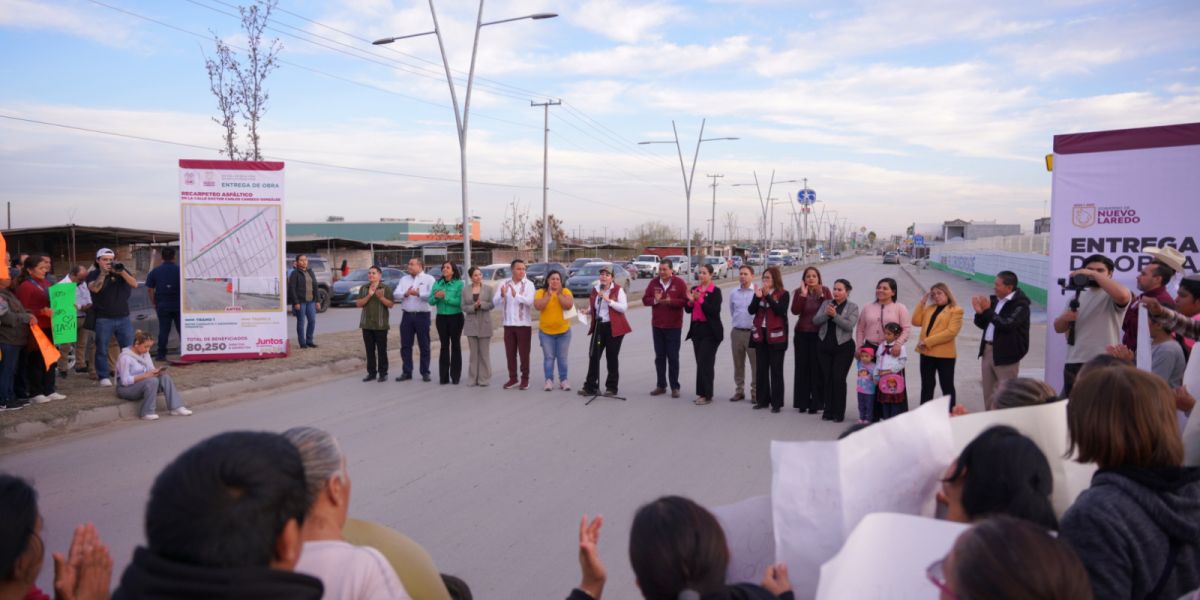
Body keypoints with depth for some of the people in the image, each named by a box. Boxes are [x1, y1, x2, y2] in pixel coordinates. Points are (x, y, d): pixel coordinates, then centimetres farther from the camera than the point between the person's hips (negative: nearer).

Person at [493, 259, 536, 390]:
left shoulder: (528, 284, -6)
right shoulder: (504, 283, 2)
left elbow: (530, 301, -22)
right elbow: (495, 301, -6)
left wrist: (516, 295, -35)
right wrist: (502, 295, -27)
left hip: (524, 324, -3)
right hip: (508, 324, 3)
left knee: (524, 353, 3)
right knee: (510, 353, 9)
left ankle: (525, 379, 13)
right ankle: (512, 378, 19)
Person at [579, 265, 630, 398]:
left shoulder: (618, 290, -5)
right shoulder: (595, 289, 10)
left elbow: (623, 307, -16)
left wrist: (608, 300, -22)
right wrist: (587, 311, 0)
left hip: (614, 327, -4)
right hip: (598, 326, 4)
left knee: (611, 357, 3)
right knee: (593, 356, 0)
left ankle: (611, 387, 14)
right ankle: (590, 387, 6)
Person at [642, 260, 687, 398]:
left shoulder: (680, 283, -6)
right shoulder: (653, 283, 5)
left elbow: (685, 301, -12)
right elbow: (645, 299, 4)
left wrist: (671, 301, -25)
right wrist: (655, 300, -16)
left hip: (673, 326, -4)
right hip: (656, 325, 4)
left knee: (673, 357, 1)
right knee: (659, 356, 9)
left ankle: (675, 387, 8)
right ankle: (661, 385, 17)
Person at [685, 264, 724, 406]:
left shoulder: (715, 291, -7)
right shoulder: (694, 289, 10)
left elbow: (714, 311, -17)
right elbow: (688, 310, 10)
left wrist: (700, 299, -22)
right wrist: (690, 301, -10)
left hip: (710, 331, -6)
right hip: (697, 329, 6)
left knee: (705, 362, -7)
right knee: (700, 362, 9)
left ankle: (707, 395, -2)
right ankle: (701, 393, 16)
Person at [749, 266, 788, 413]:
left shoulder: (783, 294, -4)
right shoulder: (760, 292, 9)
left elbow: (781, 311, -18)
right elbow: (751, 310, 1)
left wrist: (768, 296, -21)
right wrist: (757, 297, -14)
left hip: (776, 336, -5)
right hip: (760, 335, 5)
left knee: (776, 370, -1)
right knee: (761, 369, 9)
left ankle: (777, 402, 3)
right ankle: (763, 399, 17)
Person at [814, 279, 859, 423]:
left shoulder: (852, 307, 0)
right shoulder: (826, 303, 10)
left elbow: (849, 326, -13)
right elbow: (815, 320, 1)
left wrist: (835, 315, -21)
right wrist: (826, 314, -17)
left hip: (843, 347, -4)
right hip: (824, 346, 4)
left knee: (838, 379, -6)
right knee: (826, 379, 5)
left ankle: (839, 413, 3)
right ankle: (828, 411, 14)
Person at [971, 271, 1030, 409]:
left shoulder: (1020, 304, -12)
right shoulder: (995, 299, 10)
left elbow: (1007, 325, -26)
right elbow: (983, 324, 15)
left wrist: (988, 311, -21)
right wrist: (980, 313, -5)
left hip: (1006, 353, -8)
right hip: (988, 350, 8)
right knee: (988, 392, 15)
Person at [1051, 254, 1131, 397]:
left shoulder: (1112, 296, -1)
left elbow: (1123, 295, -27)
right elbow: (1058, 328, 16)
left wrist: (1094, 275, -19)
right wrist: (1064, 318, -8)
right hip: (1074, 363, 6)